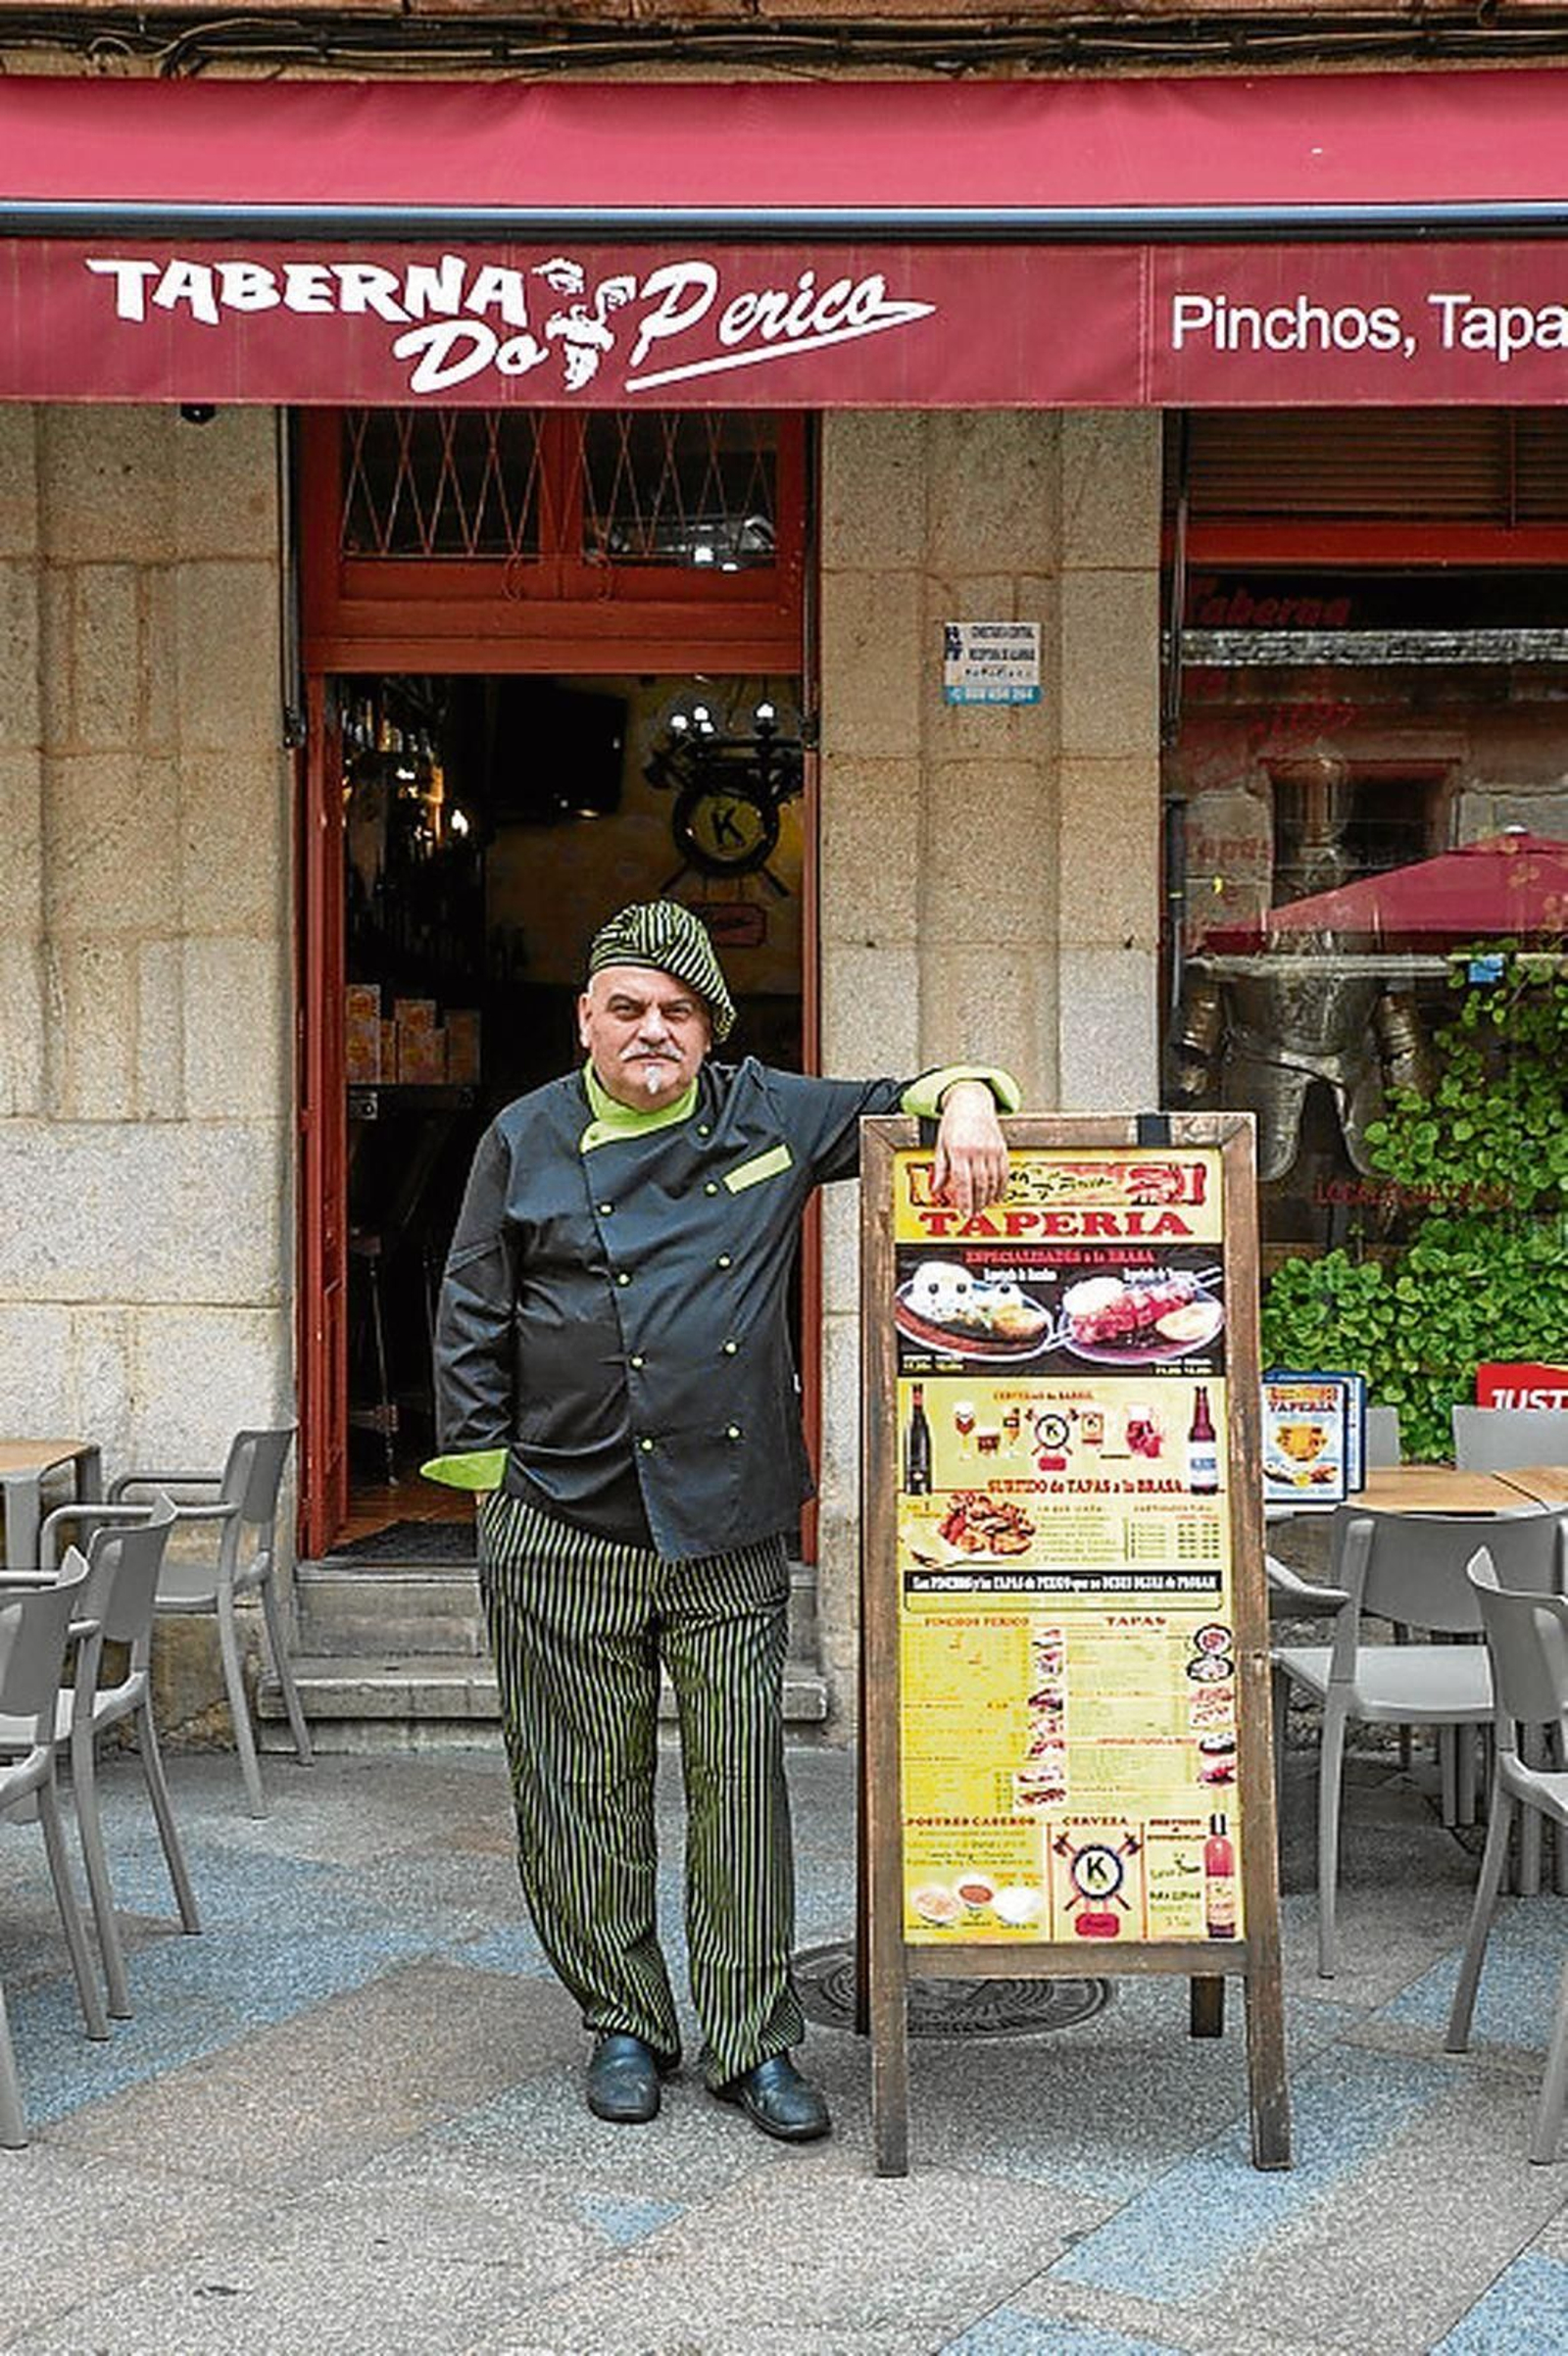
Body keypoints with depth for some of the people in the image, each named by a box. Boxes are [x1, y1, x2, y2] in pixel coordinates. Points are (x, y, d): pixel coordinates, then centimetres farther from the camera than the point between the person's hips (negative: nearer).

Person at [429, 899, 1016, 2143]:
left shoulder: (766, 1116, 8)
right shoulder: (527, 1141, 5)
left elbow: (895, 1105, 17)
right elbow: (474, 1317, 9)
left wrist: (964, 1097, -6)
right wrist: (486, 1463, 4)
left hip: (731, 1526, 1)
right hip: (566, 1528, -1)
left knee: (741, 1777, 2)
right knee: (586, 1786, 6)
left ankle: (754, 2042, 14)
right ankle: (624, 2025, 22)